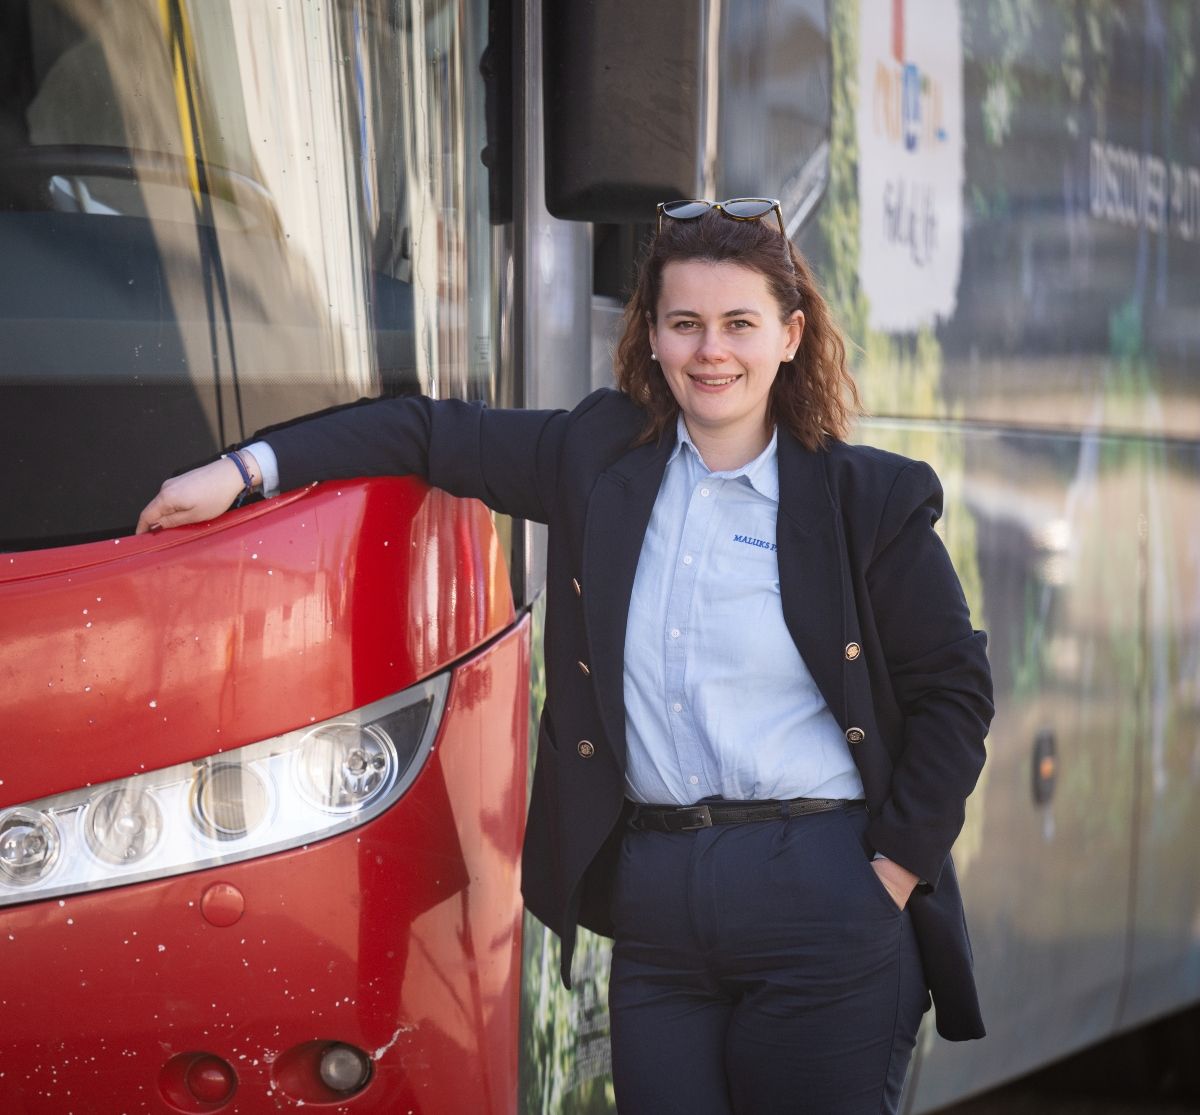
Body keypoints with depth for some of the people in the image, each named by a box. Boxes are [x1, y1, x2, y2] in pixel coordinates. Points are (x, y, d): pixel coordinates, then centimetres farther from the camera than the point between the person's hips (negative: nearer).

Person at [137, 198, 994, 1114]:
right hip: (654, 902, 3)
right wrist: (245, 470, 5)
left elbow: (954, 689, 1)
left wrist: (894, 873, -4)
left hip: (820, 905, -3)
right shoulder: (599, 457, 8)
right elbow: (436, 433, 13)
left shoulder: (866, 500, -1)